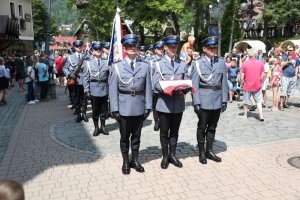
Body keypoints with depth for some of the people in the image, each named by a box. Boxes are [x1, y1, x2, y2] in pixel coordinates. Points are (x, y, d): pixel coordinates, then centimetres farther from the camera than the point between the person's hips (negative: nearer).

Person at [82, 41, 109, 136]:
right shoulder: (87, 62, 1)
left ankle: (103, 126, 25)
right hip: (94, 89, -1)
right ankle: (96, 128, 21)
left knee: (104, 109, 10)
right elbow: (85, 77, -1)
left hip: (104, 88, 2)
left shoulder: (106, 61, 5)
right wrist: (87, 90, -7)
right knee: (95, 110, 8)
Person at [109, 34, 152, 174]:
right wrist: (114, 109, -8)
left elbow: (148, 88, 2)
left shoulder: (145, 65, 1)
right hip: (124, 108, -1)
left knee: (136, 135, 15)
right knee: (124, 137, 11)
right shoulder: (117, 66, -3)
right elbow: (113, 89, -4)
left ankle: (135, 160, 31)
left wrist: (148, 106, -1)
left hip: (139, 107, 2)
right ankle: (125, 162, 27)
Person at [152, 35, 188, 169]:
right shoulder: (159, 64, 2)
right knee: (164, 132, 7)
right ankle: (165, 156, 21)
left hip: (179, 103, 3)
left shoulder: (183, 64, 11)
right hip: (164, 103, -2)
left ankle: (172, 155, 26)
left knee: (174, 131, 13)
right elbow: (157, 84, -7)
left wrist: (183, 90, -16)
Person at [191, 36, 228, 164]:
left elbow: (224, 83, 6)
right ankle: (202, 152, 21)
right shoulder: (198, 63, -3)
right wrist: (196, 102, -11)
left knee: (212, 127, 13)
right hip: (204, 101, -3)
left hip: (217, 101, 3)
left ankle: (209, 151, 27)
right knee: (202, 127, 8)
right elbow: (195, 84, -6)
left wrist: (224, 100, 2)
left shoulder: (221, 62, 5)